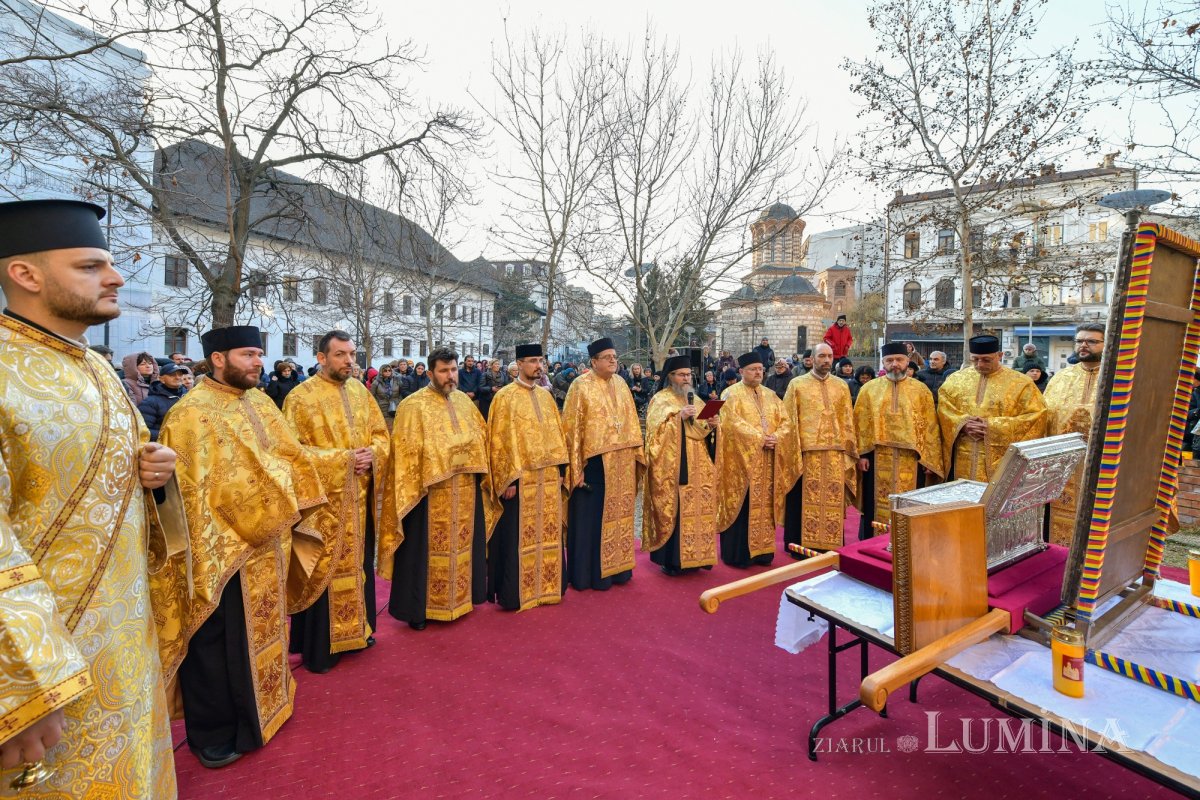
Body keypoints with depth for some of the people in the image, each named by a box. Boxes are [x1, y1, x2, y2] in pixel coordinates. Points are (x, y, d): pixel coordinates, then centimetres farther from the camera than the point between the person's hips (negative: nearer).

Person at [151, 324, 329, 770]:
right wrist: (208, 559, -18)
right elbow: (190, 495, -18)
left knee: (263, 633, 22)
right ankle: (213, 734, 30)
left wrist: (285, 508, 3)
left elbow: (291, 458, 13)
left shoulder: (261, 404, 6)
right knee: (219, 646, 10)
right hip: (224, 554, -7)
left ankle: (262, 707, 42)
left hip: (268, 547, 7)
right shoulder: (191, 414, -16)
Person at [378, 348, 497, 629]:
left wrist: (480, 472, 8)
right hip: (430, 492, -6)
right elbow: (406, 451, -11)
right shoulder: (414, 405, -9)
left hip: (466, 492, 6)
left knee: (462, 545, 16)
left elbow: (482, 438, 14)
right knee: (428, 550, 5)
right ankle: (419, 609, 22)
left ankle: (460, 598, 34)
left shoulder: (464, 401, 9)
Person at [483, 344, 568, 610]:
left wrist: (560, 468, 9)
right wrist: (508, 479, -15)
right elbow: (499, 440, -10)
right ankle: (515, 592, 17)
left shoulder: (546, 395, 11)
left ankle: (545, 586, 27)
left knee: (547, 533, 13)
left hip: (548, 478, 6)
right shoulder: (505, 396, -7)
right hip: (520, 479, -6)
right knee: (518, 536, 3)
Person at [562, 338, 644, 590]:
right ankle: (588, 574, 16)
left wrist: (637, 456, 8)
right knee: (591, 519, 3)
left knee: (617, 515, 14)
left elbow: (631, 422, 13)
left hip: (621, 464, 6)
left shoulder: (621, 385, 10)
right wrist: (576, 468, -15)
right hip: (594, 462, -6)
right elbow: (572, 428, -11)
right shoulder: (581, 386, -8)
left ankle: (615, 567, 29)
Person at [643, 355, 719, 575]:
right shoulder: (660, 399, -4)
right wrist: (679, 417, -25)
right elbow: (656, 429, -16)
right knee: (673, 509, -4)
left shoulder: (694, 399, 16)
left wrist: (711, 424, -4)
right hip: (672, 467, -6)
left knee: (696, 507, 8)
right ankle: (670, 559, 6)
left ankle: (692, 554, 20)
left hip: (695, 466, 7)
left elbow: (701, 431, 17)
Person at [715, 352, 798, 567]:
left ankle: (762, 550, 20)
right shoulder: (732, 394, -3)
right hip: (742, 460, -6)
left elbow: (785, 421, 8)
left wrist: (777, 437, -12)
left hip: (768, 461, 6)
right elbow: (733, 423, -16)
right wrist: (759, 438, -19)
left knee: (764, 505, 9)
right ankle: (738, 554, 8)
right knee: (742, 507, -1)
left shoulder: (771, 395, 15)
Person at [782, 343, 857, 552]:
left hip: (835, 453, 3)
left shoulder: (842, 386, 12)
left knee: (834, 501, 6)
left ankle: (831, 545, 18)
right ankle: (802, 546, 12)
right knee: (806, 501, 2)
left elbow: (847, 421, 13)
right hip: (806, 452, -3)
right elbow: (789, 420, 1)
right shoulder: (797, 384, 3)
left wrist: (848, 449, 7)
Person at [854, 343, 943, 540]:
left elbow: (930, 427, 4)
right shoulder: (869, 389, 4)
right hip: (878, 459, 0)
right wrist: (862, 453, -6)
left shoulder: (921, 390, 4)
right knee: (877, 505, 6)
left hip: (911, 460, 0)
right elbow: (861, 424, 2)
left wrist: (930, 459, -2)